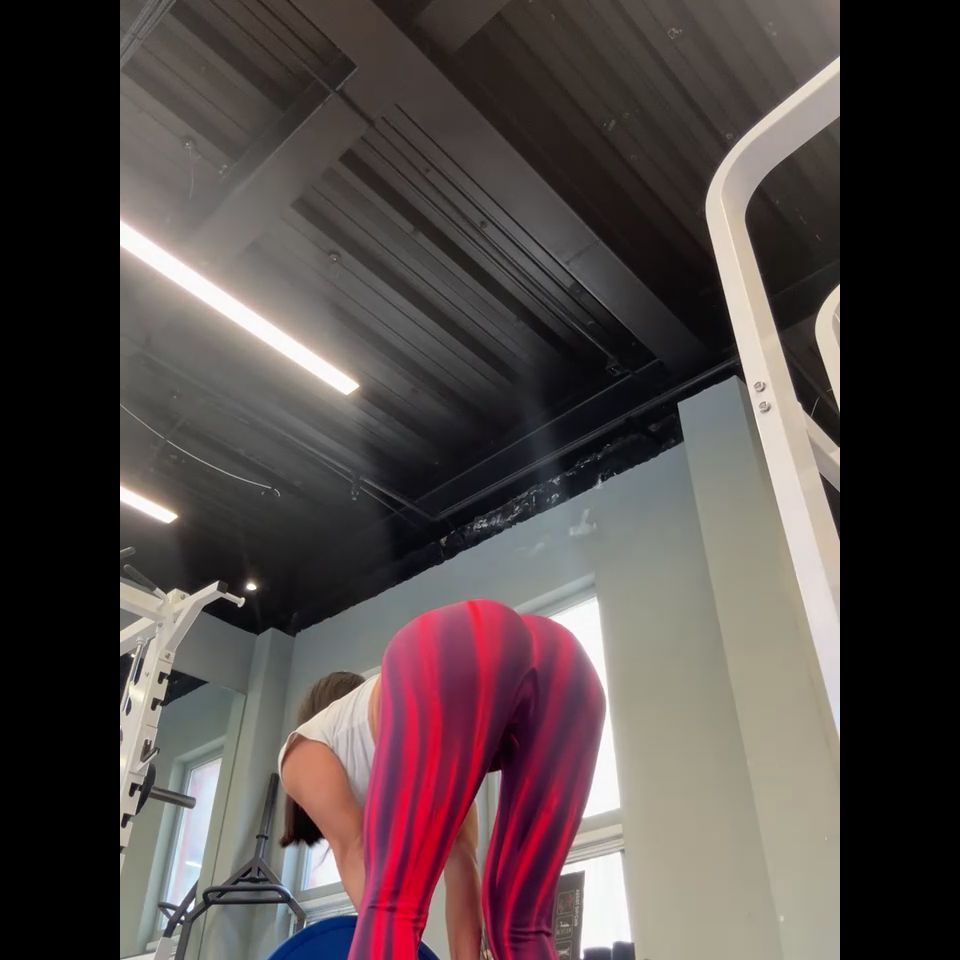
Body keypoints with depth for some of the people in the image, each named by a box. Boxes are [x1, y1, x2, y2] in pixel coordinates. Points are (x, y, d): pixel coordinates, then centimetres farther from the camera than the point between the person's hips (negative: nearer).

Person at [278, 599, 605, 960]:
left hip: (455, 655, -5)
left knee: (393, 902, -5)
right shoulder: (434, 761, 44)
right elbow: (460, 860, 30)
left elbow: (351, 849, 16)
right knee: (522, 920, 8)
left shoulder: (306, 747, 33)